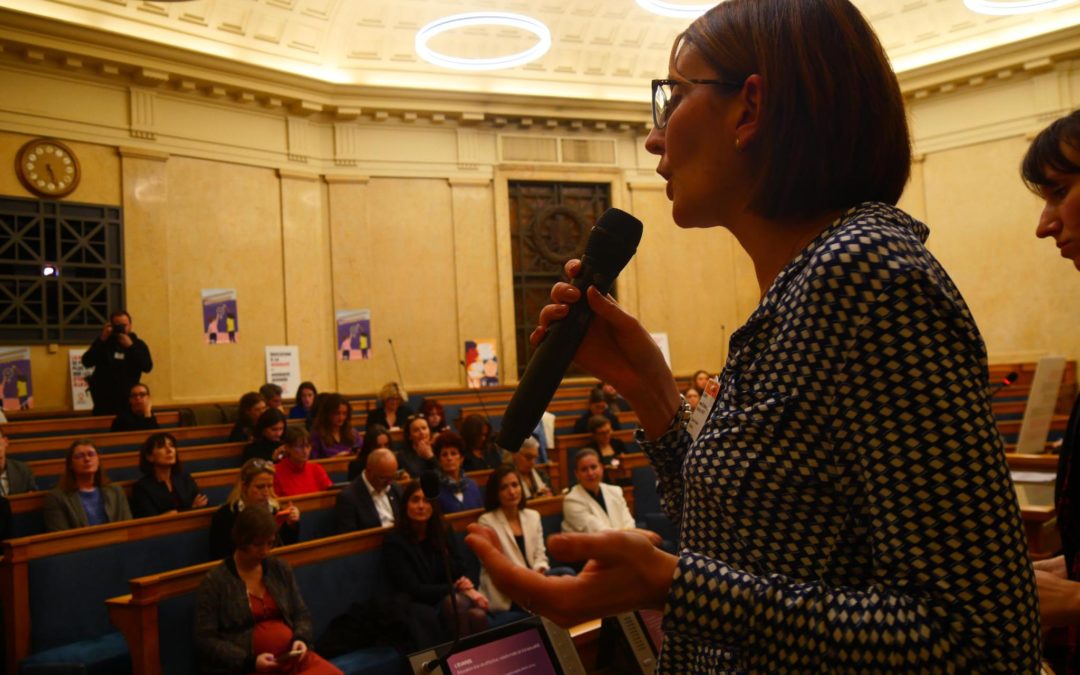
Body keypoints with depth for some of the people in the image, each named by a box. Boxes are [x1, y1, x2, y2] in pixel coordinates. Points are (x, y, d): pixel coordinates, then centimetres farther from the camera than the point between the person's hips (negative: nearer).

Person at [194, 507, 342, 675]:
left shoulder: (280, 568, 12)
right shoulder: (213, 581, -1)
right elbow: (206, 640, -5)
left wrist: (301, 639, -4)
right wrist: (250, 661, -15)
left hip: (292, 658, 4)